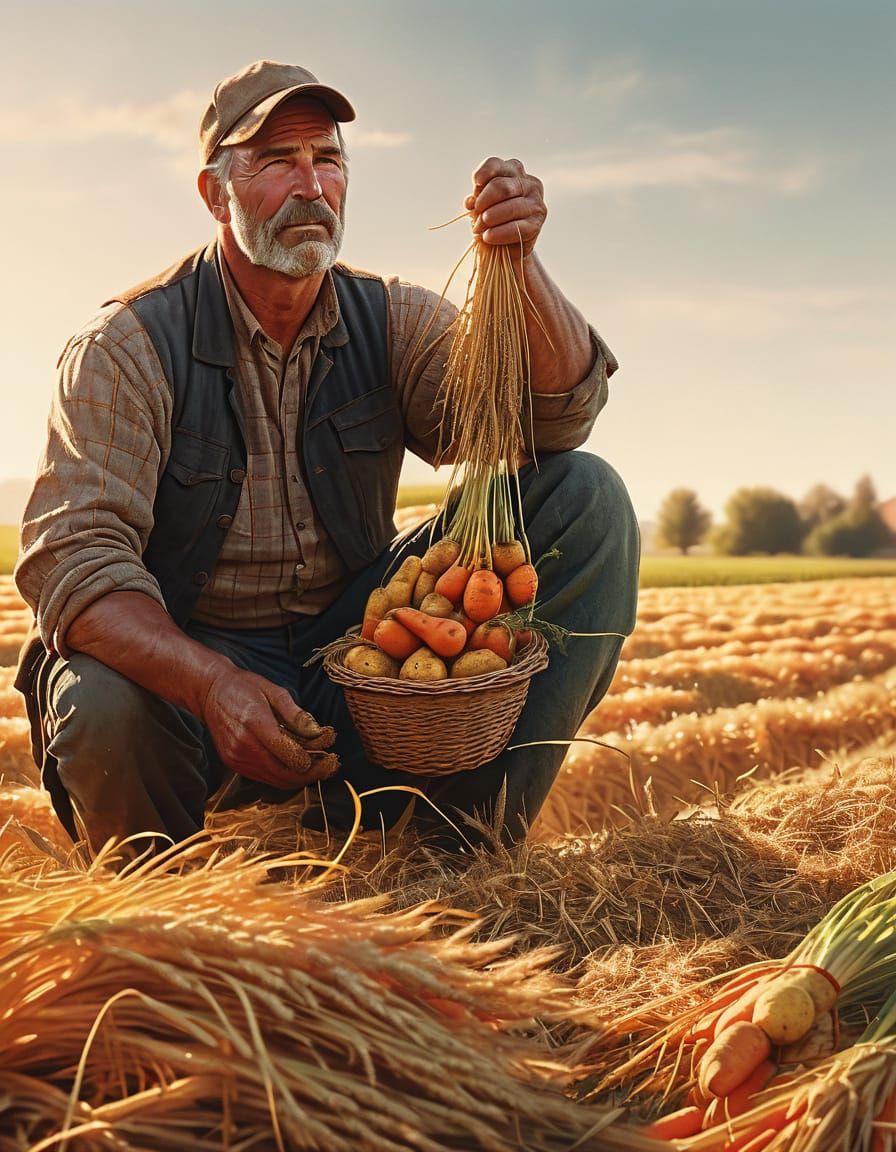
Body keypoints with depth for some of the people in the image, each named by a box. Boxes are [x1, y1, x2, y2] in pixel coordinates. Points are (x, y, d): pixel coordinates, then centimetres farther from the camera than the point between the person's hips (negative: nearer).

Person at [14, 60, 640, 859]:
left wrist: (518, 263, -31)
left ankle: (454, 834, -15)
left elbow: (554, 414, -12)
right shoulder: (129, 346, -9)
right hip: (187, 664, -3)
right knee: (100, 708, -39)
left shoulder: (391, 320, 1)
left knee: (585, 496, -11)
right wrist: (213, 683, -38)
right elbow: (72, 556, -21)